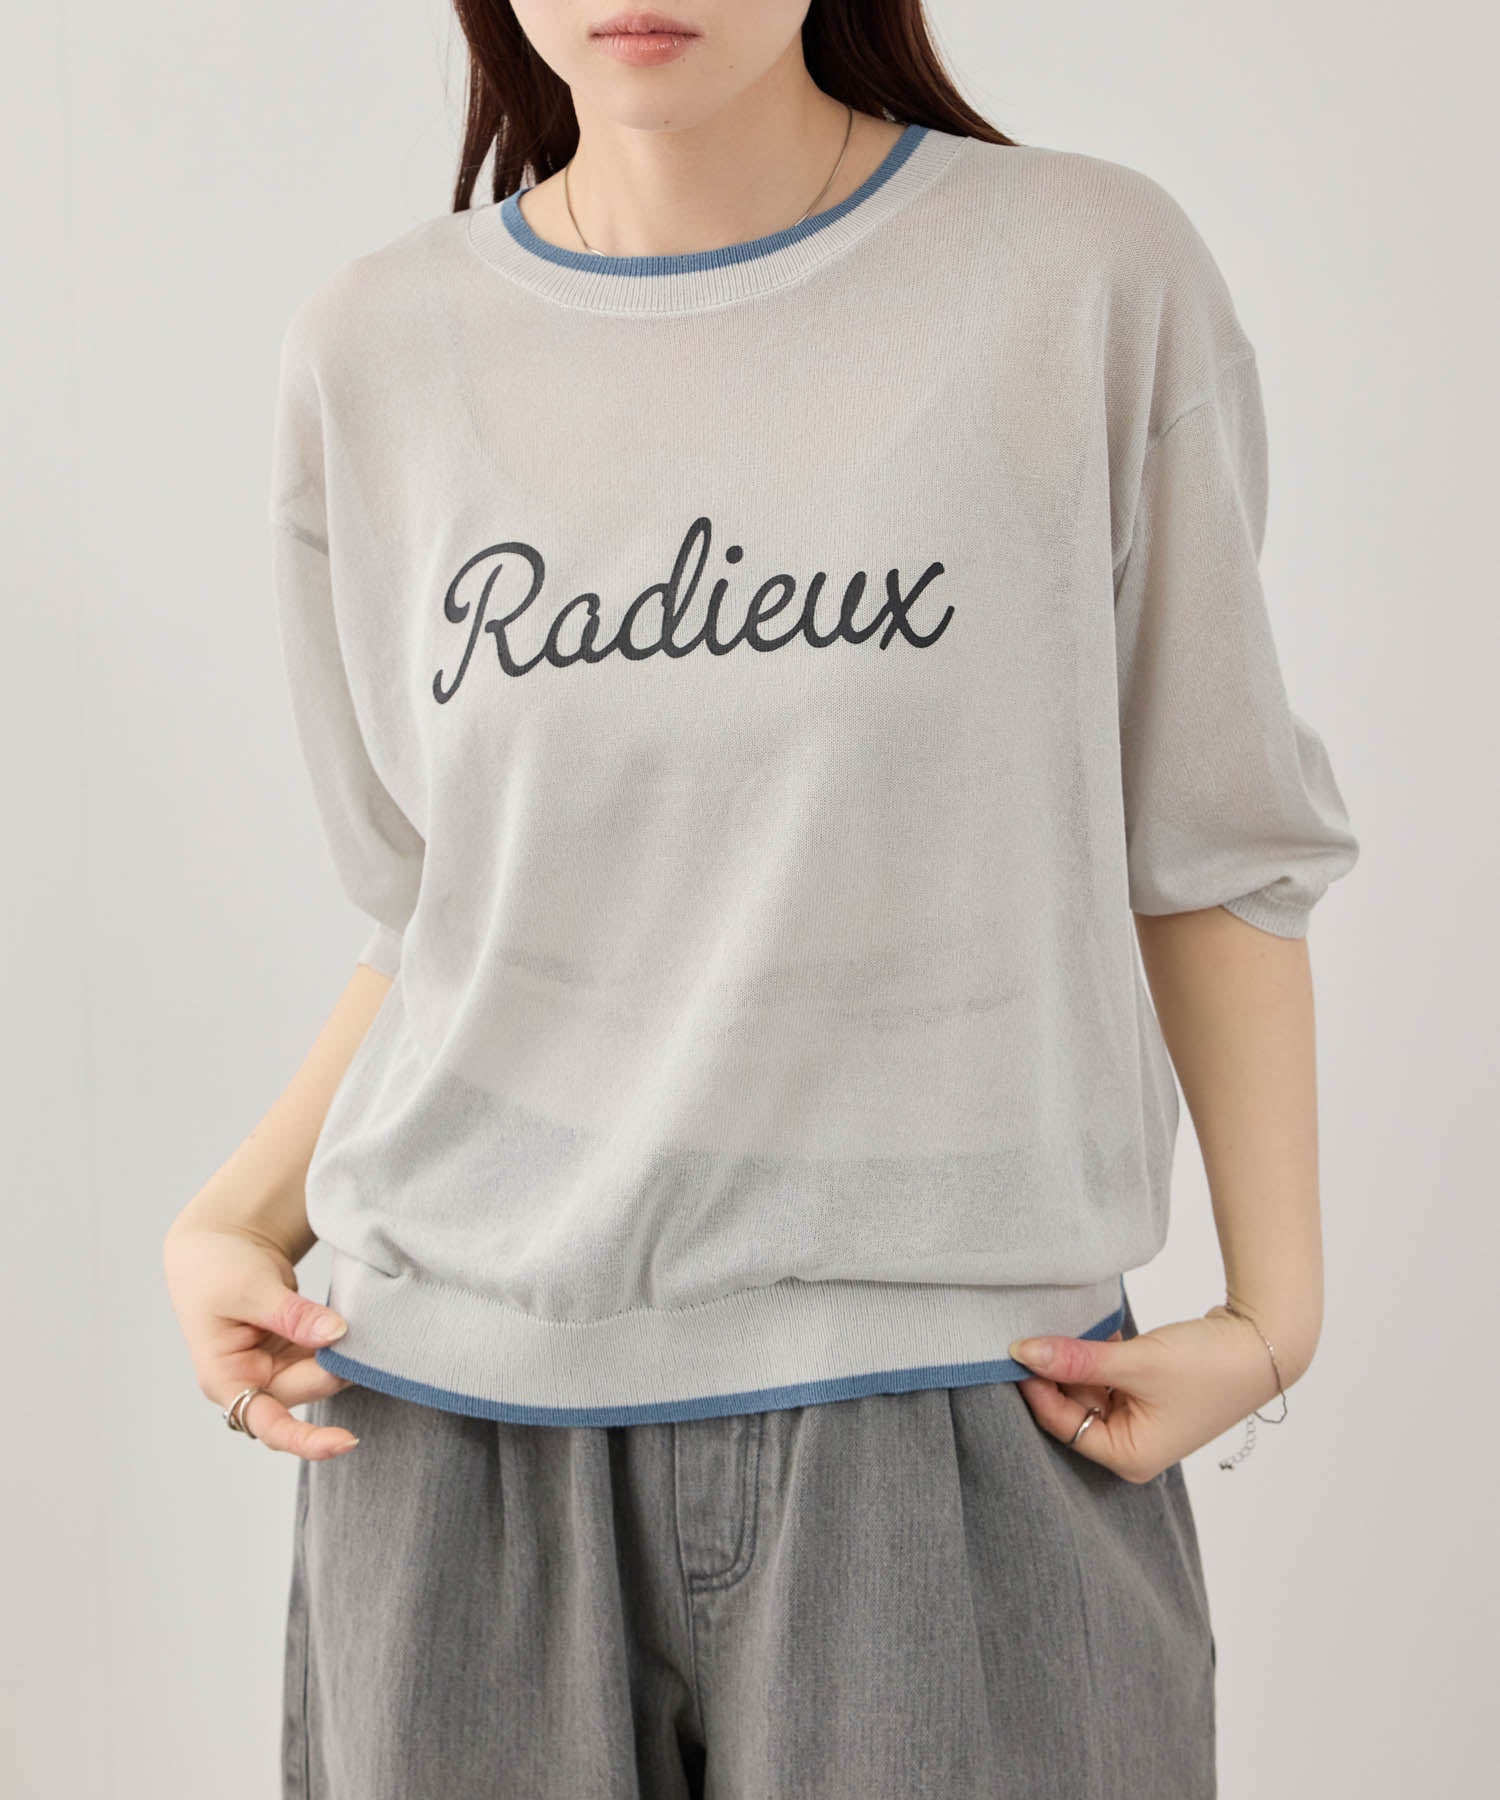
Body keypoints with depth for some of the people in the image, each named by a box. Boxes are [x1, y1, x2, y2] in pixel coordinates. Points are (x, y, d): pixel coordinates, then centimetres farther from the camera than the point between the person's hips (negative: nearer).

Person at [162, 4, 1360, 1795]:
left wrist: (1272, 1311, -3)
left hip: (945, 1409, -1)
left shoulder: (1095, 275, -5)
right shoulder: (371, 351, 3)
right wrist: (230, 1221, -2)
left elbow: (1210, 845, 1)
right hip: (462, 1420, 2)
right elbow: (439, 918, 9)